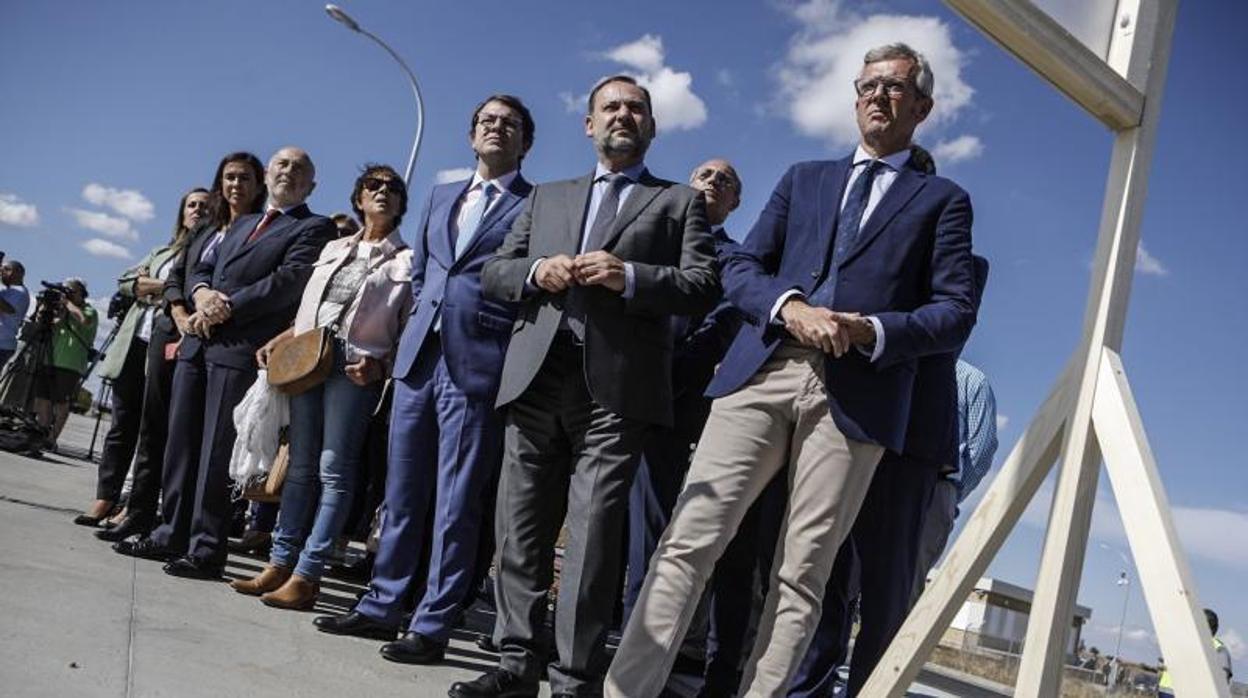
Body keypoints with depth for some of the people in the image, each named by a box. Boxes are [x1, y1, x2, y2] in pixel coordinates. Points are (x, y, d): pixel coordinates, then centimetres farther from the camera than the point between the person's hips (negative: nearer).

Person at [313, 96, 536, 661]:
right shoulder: (441, 196, 19)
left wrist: (511, 347, -8)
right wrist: (427, 318, 12)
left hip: (478, 365, -6)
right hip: (419, 357, 6)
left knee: (457, 504, -1)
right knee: (402, 492, 11)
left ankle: (432, 626, 6)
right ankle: (381, 607, 22)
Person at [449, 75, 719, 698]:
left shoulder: (680, 203, 14)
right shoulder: (546, 197, 25)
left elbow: (703, 289, 1)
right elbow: (492, 273, 19)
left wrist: (628, 277, -13)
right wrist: (535, 271, -2)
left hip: (615, 387, -4)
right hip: (535, 378, 4)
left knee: (593, 535, -6)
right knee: (520, 531, 4)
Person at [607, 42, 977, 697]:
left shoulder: (943, 199, 17)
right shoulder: (803, 178, 24)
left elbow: (956, 311, 7)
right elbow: (740, 267, 15)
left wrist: (873, 332, -11)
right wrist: (790, 307, -7)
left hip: (858, 392, -2)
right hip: (763, 370, 2)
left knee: (801, 575, -2)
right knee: (689, 538, -7)